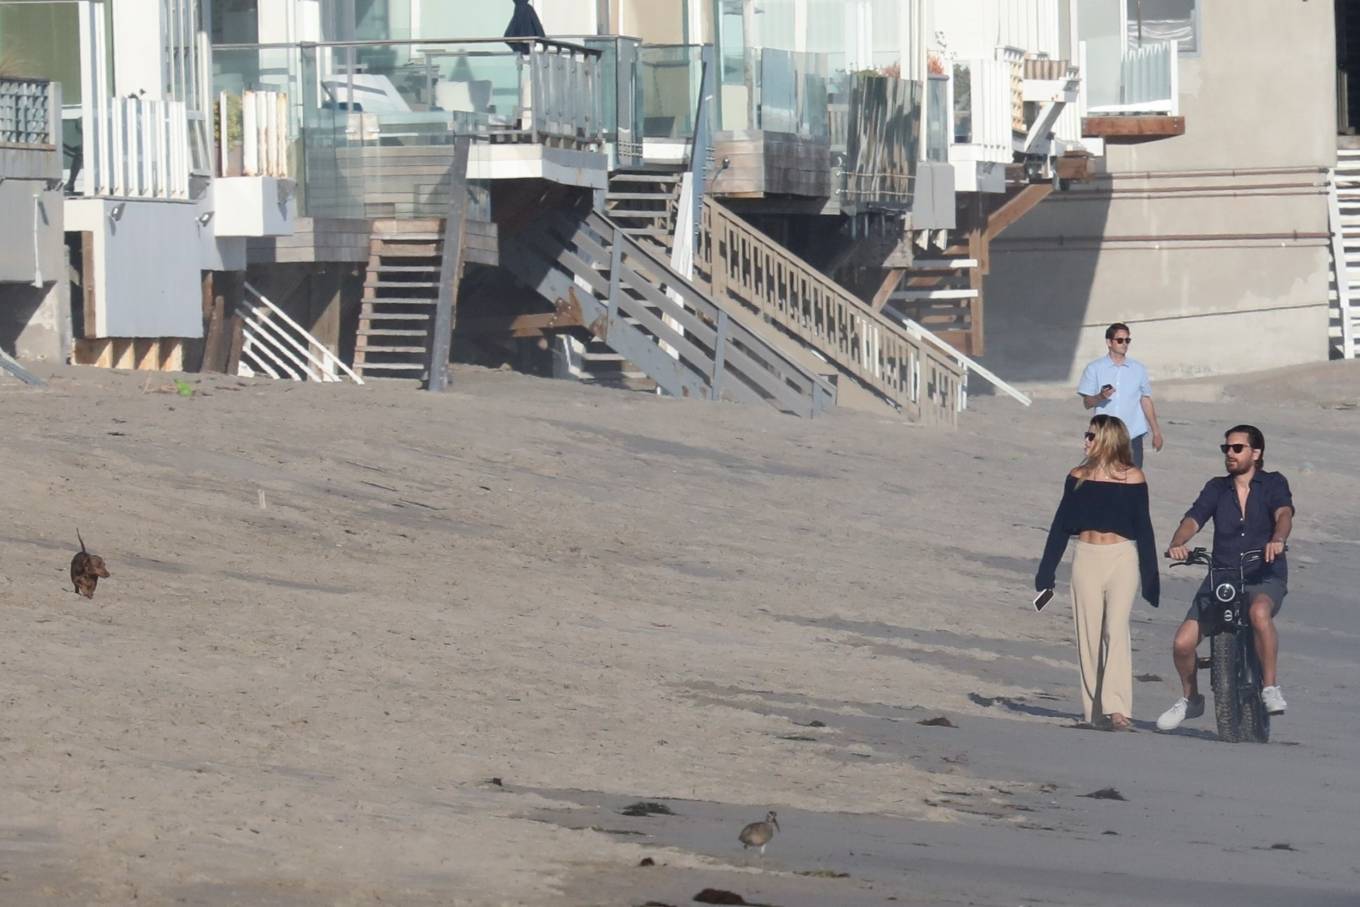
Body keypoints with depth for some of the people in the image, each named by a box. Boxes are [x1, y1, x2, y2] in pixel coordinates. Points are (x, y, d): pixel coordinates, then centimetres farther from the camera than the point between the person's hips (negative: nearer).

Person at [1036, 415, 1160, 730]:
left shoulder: (1132, 478, 0)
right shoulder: (1079, 477, 6)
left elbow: (1143, 527, 5)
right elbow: (1061, 526, 11)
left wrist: (1150, 577, 5)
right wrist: (1046, 572, 10)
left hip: (1123, 559, -3)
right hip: (1087, 559, 3)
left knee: (1116, 630, -15)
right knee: (1089, 634, 3)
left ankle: (1117, 707, -22)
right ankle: (1094, 710, 9)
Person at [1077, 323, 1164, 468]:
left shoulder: (1138, 369, 8)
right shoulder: (1094, 369, 1)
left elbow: (1146, 400, 13)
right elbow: (1087, 403, 1)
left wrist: (1156, 432, 12)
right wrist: (1101, 397, -21)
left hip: (1133, 435, 2)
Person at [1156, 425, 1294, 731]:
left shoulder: (1273, 484, 4)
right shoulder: (1216, 488, 11)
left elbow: (1284, 514, -16)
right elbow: (1193, 519, -2)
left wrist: (1277, 540, -39)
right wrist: (1177, 543, -25)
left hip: (1265, 579, -3)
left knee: (1259, 612, -40)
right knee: (1182, 643, -12)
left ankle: (1270, 686, -24)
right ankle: (1190, 699, 18)